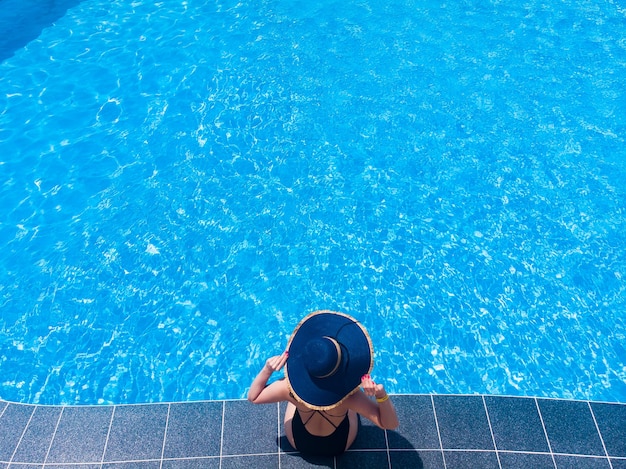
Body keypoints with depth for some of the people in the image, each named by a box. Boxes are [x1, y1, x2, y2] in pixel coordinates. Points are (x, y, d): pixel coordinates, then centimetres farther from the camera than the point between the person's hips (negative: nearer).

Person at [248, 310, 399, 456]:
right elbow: (390, 424, -33)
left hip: (299, 443, 1)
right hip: (339, 446, 0)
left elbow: (253, 397, -20)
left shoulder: (291, 387, -39)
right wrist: (381, 395, -48)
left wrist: (267, 370, -28)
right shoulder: (348, 395, -42)